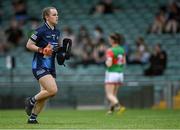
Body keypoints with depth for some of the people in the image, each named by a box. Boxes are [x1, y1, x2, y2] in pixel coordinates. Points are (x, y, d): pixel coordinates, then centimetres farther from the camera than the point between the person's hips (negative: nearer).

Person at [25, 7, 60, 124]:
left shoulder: (57, 32, 12)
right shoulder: (41, 31, -12)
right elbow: (29, 45, -8)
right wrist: (42, 50, -19)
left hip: (51, 67, 8)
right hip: (40, 66, -8)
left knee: (45, 94, 6)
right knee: (53, 90, -19)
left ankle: (33, 117, 17)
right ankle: (31, 101, 3)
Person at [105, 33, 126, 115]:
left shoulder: (110, 51, -16)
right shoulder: (122, 50, 6)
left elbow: (109, 64, -22)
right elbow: (124, 62, 16)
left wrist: (106, 62, -2)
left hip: (111, 73, -7)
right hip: (120, 73, 7)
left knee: (109, 95, -5)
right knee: (114, 94, 19)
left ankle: (118, 106, -26)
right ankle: (111, 109, 21)